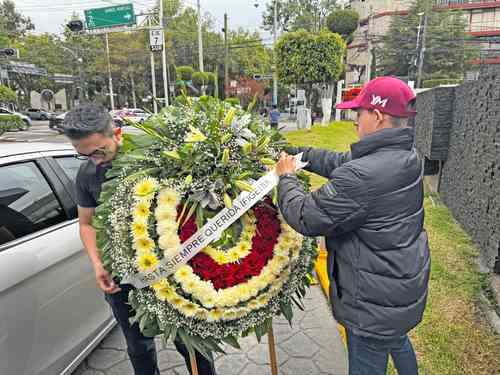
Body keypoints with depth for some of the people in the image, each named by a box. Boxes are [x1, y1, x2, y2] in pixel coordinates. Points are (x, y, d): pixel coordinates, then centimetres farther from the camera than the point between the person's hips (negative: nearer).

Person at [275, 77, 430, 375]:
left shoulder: (362, 176, -34)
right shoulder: (406, 156, -3)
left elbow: (306, 218, -24)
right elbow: (341, 162, 7)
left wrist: (287, 178, -9)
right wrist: (298, 154, 6)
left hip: (376, 304, -9)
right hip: (407, 285, 9)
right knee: (398, 342, 35)